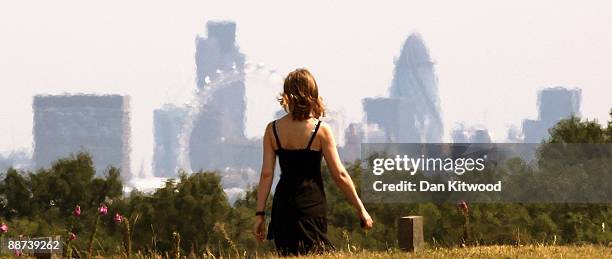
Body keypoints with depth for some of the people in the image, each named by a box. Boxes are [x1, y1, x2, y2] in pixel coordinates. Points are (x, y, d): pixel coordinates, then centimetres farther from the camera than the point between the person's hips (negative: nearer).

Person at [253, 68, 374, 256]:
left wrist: (260, 214, 6)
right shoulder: (321, 130, -6)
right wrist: (360, 209, 4)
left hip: (283, 205, 3)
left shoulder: (272, 129, 2)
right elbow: (339, 175, -5)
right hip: (312, 204, -3)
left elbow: (266, 175, 1)